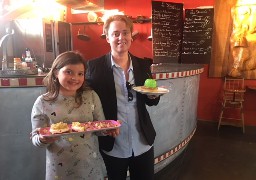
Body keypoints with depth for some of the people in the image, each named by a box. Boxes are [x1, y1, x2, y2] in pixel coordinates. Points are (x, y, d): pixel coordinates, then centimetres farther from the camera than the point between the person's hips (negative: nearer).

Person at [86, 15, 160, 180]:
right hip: (112, 146, -2)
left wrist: (153, 95, -13)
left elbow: (150, 101, 8)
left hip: (143, 145, 3)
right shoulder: (95, 66, -10)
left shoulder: (143, 65, 0)